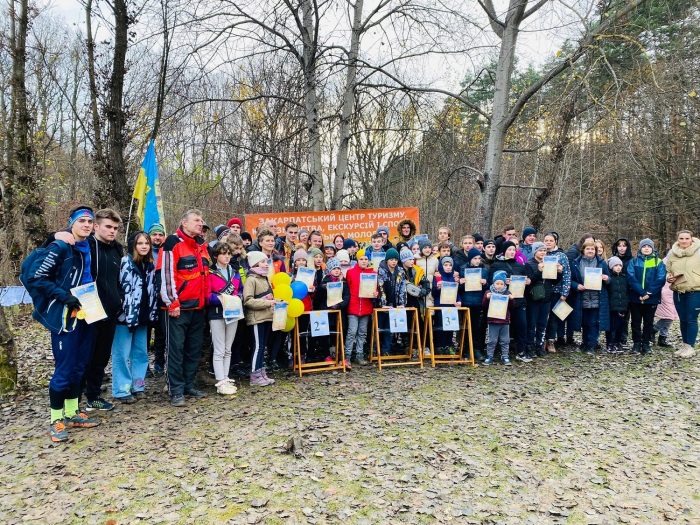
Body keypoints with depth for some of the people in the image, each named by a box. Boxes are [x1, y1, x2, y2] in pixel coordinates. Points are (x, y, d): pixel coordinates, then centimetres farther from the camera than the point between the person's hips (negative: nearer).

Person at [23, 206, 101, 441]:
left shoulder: (88, 248, 9)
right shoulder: (60, 247, -12)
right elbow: (34, 277, -15)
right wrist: (63, 296, -20)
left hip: (85, 314, 7)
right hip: (64, 316, -7)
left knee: (79, 366, 13)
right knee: (64, 369, -4)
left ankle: (72, 413, 25)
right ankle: (56, 421, 10)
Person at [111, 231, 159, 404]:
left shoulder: (150, 264, 11)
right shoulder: (126, 262, -9)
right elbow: (123, 288, -14)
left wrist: (153, 311, 12)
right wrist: (126, 312, -17)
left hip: (143, 315, 7)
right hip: (126, 315, -7)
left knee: (141, 352, 13)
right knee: (122, 354, 0)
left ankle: (138, 387, 23)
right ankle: (122, 391, 8)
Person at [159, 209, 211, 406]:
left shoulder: (202, 245, 15)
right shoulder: (173, 243, -9)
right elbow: (166, 274, -15)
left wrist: (205, 299, 19)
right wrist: (171, 302, -17)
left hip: (198, 307, 8)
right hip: (177, 307, -8)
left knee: (194, 348, 12)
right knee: (176, 349, -1)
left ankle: (189, 386, 23)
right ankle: (176, 391, 6)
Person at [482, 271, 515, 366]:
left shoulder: (507, 293, 6)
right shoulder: (488, 292, 1)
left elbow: (511, 306, 8)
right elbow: (484, 306, -2)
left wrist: (511, 299, -11)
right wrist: (487, 298, -20)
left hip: (505, 321, 2)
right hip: (492, 321, -2)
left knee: (505, 340, 9)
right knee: (492, 340, 3)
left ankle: (505, 356, 20)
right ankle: (489, 356, 11)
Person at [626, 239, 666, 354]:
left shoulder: (659, 262, 3)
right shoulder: (634, 261, 3)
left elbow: (661, 279, -8)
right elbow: (631, 277, -9)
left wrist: (649, 293, -17)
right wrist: (641, 292, -19)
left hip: (652, 298, 0)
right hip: (635, 298, 0)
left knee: (648, 322, 9)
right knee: (636, 322, 6)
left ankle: (646, 343, 19)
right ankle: (636, 343, 16)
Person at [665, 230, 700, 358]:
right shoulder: (672, 253, 5)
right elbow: (667, 270, 15)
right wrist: (668, 277, -4)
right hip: (678, 292, 4)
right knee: (683, 319, 13)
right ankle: (685, 344, 24)